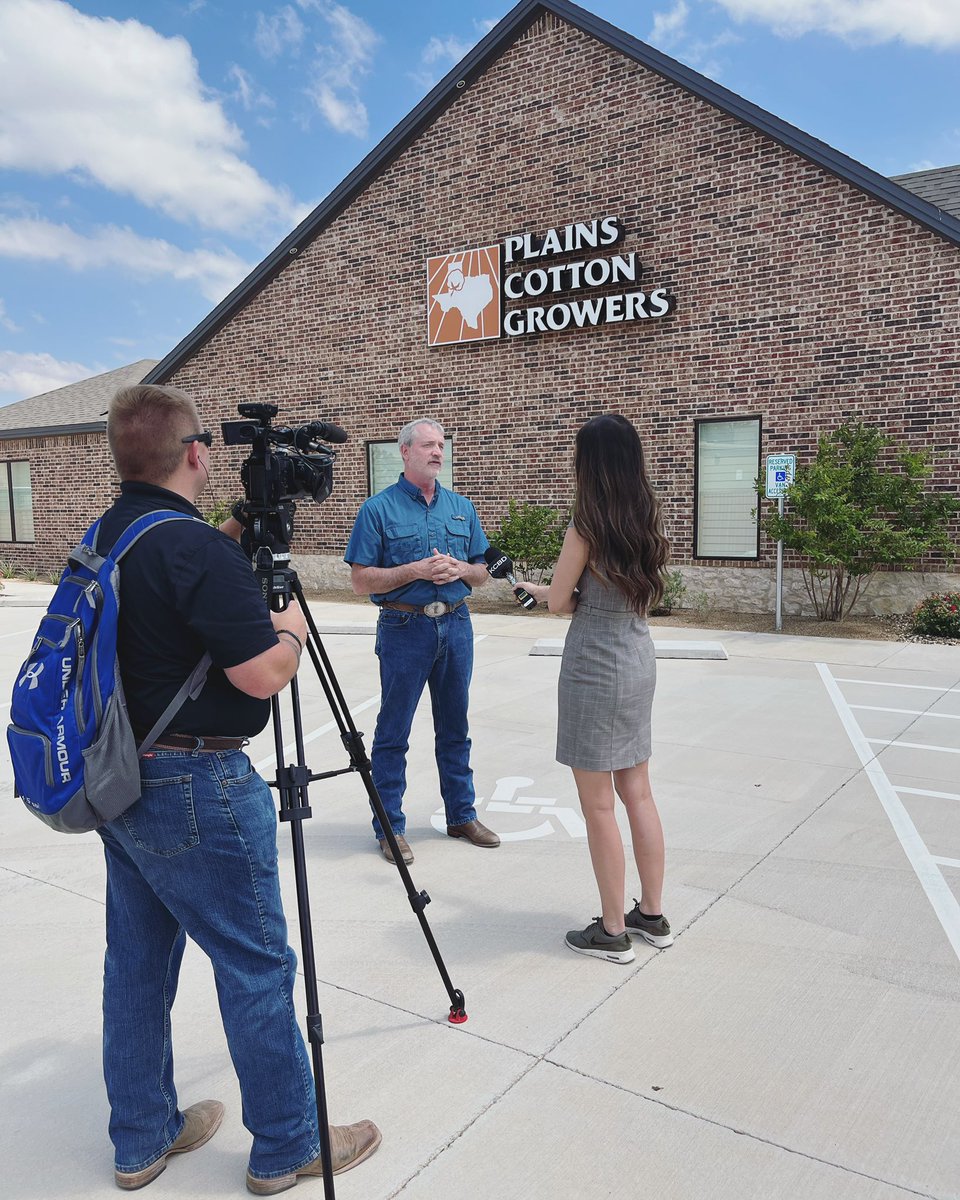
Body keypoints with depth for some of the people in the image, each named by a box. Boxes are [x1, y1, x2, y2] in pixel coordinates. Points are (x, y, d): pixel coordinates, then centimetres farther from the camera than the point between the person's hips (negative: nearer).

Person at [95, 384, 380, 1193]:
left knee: (138, 960, 18)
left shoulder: (103, 538, 7)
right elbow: (263, 673, -23)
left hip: (119, 782, 9)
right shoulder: (196, 549, -21)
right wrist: (292, 627, -4)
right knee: (257, 966, 5)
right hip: (195, 788, -9)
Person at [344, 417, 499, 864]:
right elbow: (362, 580, -8)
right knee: (393, 734, 4)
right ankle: (389, 827, 16)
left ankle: (462, 814, 28)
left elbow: (481, 573, 12)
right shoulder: (378, 509, -5)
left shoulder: (462, 507, 9)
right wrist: (415, 570, -19)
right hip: (404, 627, -4)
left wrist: (459, 568, -9)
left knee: (455, 728, 14)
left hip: (456, 625, 5)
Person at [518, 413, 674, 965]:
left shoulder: (588, 526, -16)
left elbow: (559, 600, -7)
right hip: (639, 662, 8)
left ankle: (613, 931, 16)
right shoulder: (647, 522, 4)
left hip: (595, 670, -7)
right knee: (638, 793, 16)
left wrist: (534, 587, 14)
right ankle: (652, 915, 28)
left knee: (599, 804, 4)